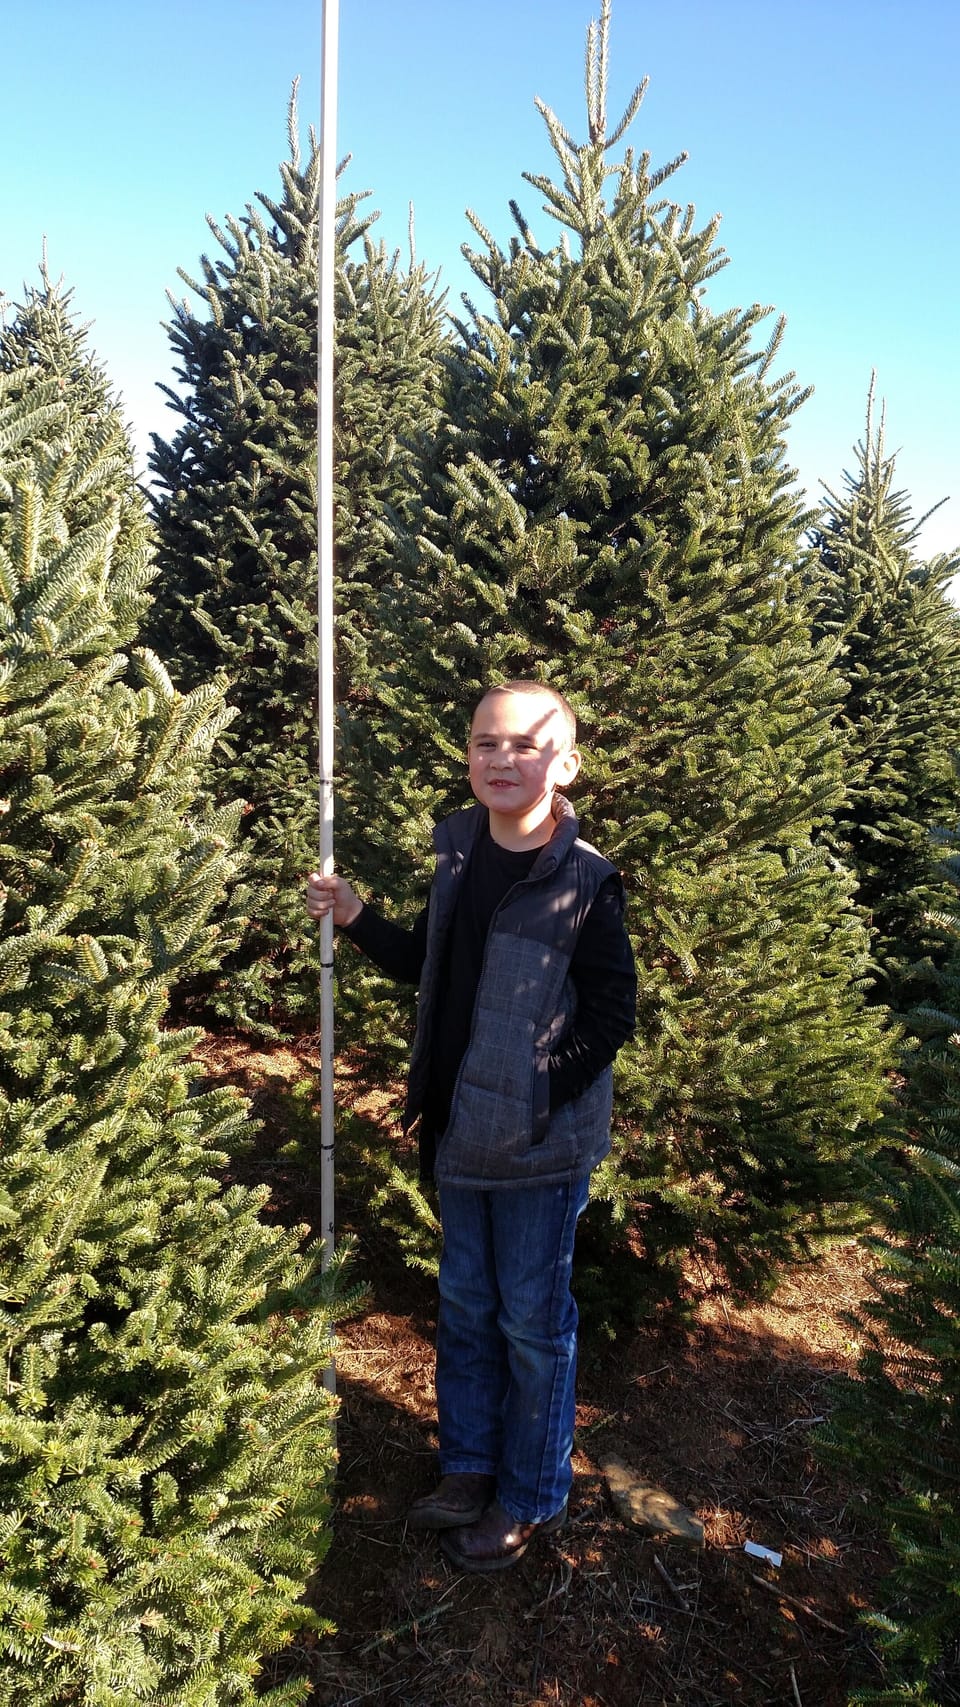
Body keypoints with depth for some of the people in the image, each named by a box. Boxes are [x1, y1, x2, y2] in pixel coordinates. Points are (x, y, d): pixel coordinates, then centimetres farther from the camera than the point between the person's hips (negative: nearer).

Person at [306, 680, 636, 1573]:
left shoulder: (585, 880, -17)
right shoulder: (459, 855, 1)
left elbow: (611, 1012, -13)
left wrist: (542, 1094, -17)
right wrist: (358, 920, 3)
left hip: (542, 1145, -6)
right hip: (461, 1131, 6)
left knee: (532, 1321, 11)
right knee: (465, 1307, 21)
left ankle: (531, 1498, 33)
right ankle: (469, 1466, 42)